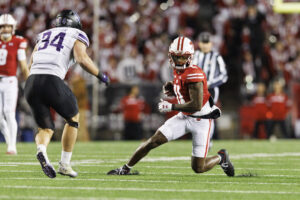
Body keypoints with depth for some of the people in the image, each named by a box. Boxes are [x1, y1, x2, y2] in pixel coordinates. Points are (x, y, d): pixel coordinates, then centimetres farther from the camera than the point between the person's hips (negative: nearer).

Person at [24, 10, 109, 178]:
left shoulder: (44, 35, 28)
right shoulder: (77, 36, 14)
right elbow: (82, 59, -5)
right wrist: (100, 75, 8)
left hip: (31, 82, 5)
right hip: (52, 82, -4)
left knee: (46, 128, 16)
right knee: (73, 118, 21)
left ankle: (41, 150, -18)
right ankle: (64, 164, 17)